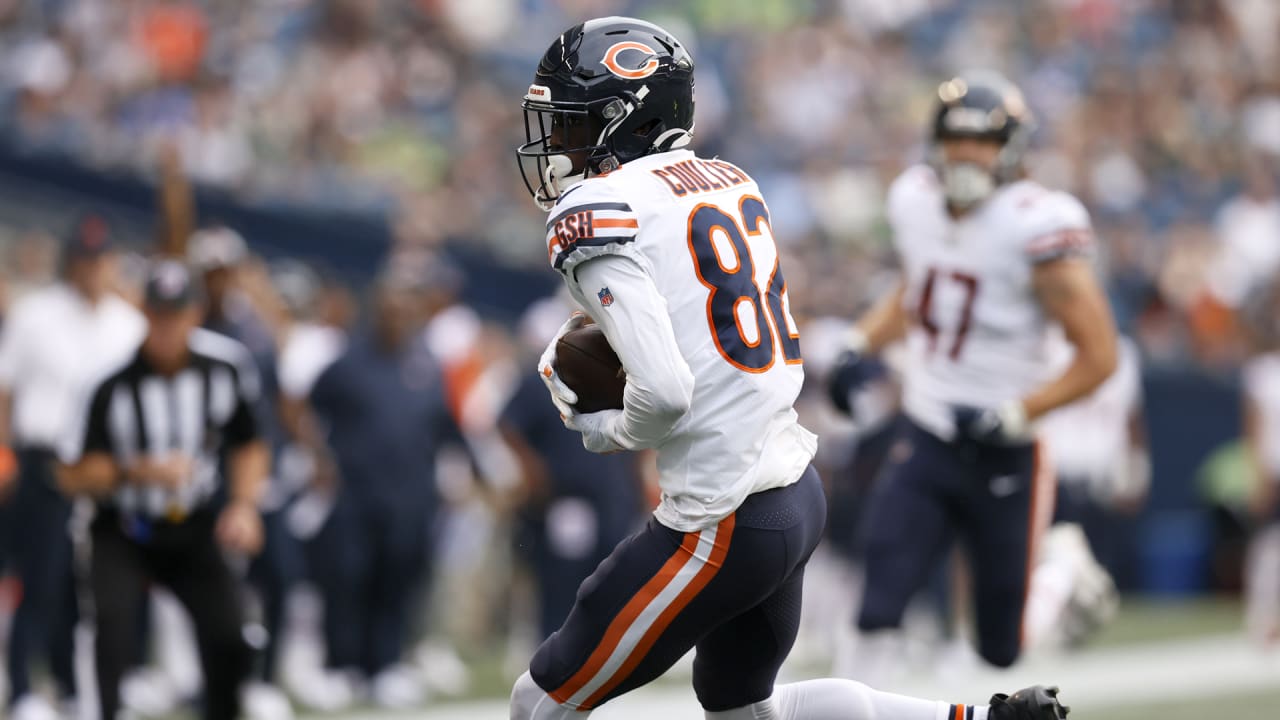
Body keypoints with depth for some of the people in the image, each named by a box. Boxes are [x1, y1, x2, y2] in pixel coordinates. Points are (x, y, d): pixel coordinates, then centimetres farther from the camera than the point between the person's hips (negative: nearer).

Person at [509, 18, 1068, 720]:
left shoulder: (597, 215, -14)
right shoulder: (727, 182, 11)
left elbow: (664, 393, -23)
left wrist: (602, 430, -3)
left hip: (721, 524, -9)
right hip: (800, 495, 9)